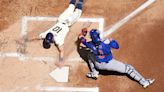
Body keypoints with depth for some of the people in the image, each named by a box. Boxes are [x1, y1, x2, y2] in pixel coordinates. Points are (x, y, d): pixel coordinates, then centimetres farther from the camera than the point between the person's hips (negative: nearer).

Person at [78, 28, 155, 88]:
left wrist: (83, 33, 22)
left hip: (99, 65, 2)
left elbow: (82, 40, 3)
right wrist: (112, 41, 9)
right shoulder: (106, 42, -26)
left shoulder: (91, 45, -18)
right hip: (110, 64, -2)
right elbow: (117, 46, -10)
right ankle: (144, 82, 7)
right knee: (128, 68, 9)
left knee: (90, 54, 27)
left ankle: (94, 73, 19)